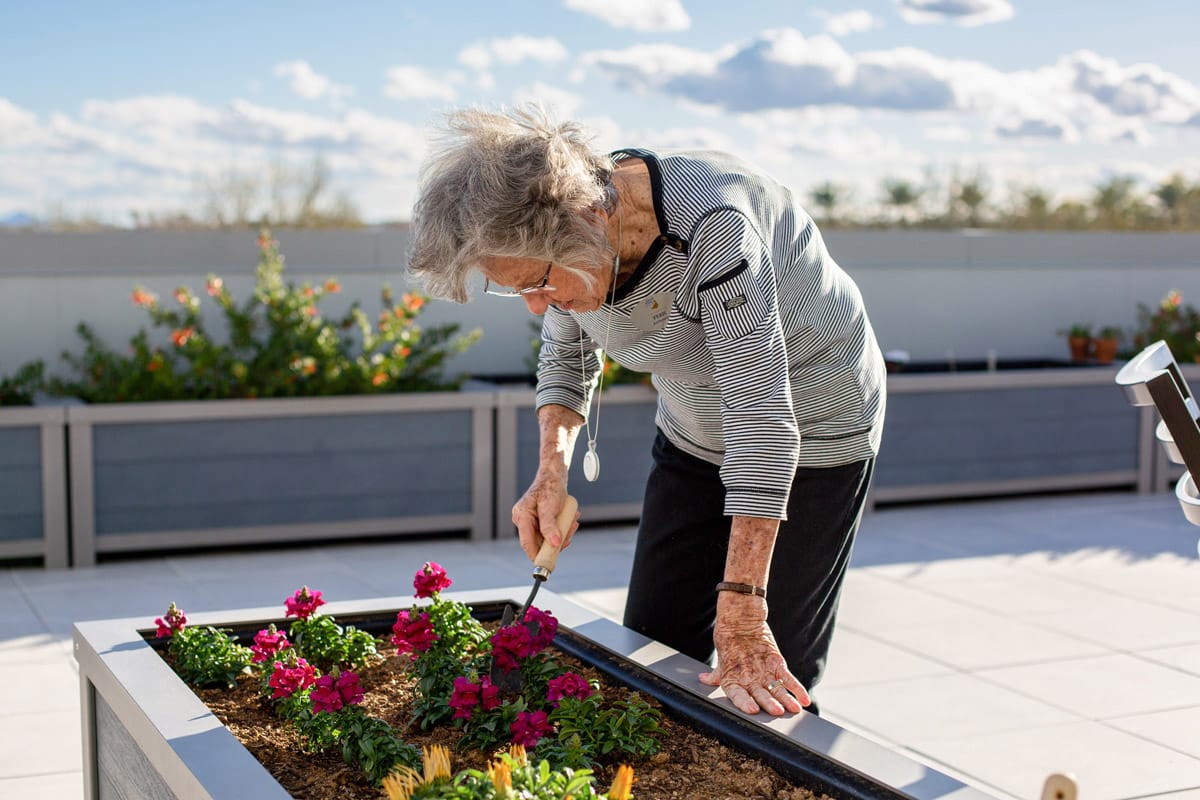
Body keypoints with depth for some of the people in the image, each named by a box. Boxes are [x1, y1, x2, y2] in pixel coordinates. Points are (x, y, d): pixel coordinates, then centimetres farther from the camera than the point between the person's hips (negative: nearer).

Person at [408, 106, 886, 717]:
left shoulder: (710, 226, -37)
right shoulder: (561, 236, -15)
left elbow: (762, 416, -38)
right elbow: (565, 354, 6)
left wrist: (741, 610, -39)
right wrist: (551, 472, -11)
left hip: (812, 431, -6)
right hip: (692, 432, 7)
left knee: (767, 672, -8)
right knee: (652, 648, 6)